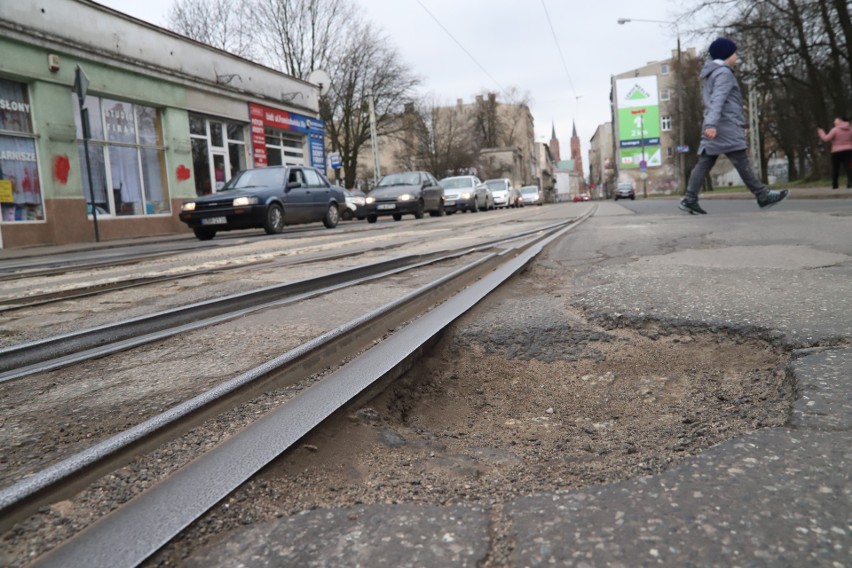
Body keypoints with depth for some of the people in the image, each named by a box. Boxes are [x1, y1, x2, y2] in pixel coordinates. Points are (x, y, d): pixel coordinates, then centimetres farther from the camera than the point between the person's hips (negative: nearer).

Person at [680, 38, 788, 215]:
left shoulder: (712, 74, 25)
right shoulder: (724, 72, -6)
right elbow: (718, 100, -20)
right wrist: (711, 124, -32)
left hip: (714, 126, 10)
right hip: (725, 125, -9)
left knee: (704, 163, 1)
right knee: (742, 162, -8)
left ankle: (689, 199, -8)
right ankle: (763, 196, -4)